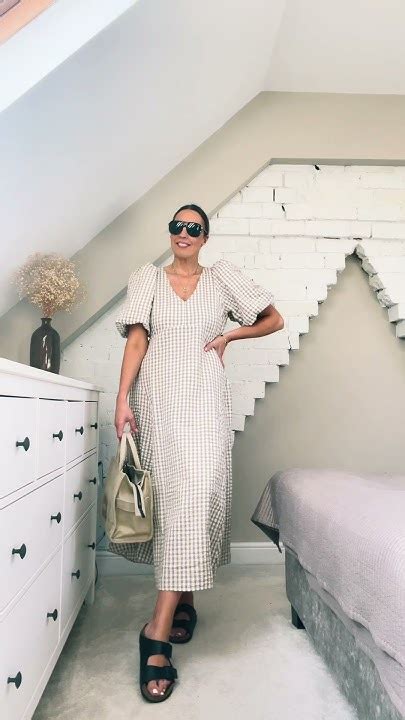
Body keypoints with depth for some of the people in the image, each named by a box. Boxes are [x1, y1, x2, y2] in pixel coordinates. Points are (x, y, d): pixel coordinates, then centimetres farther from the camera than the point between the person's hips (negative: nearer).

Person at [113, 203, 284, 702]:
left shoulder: (222, 277, 11)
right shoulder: (148, 278, 11)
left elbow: (275, 320, 14)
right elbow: (136, 340, 1)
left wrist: (228, 334, 2)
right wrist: (123, 398, -8)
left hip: (203, 398, 0)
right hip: (158, 397, 1)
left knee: (194, 496, -11)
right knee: (168, 496, 3)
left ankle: (158, 633, -5)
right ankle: (184, 602, 24)